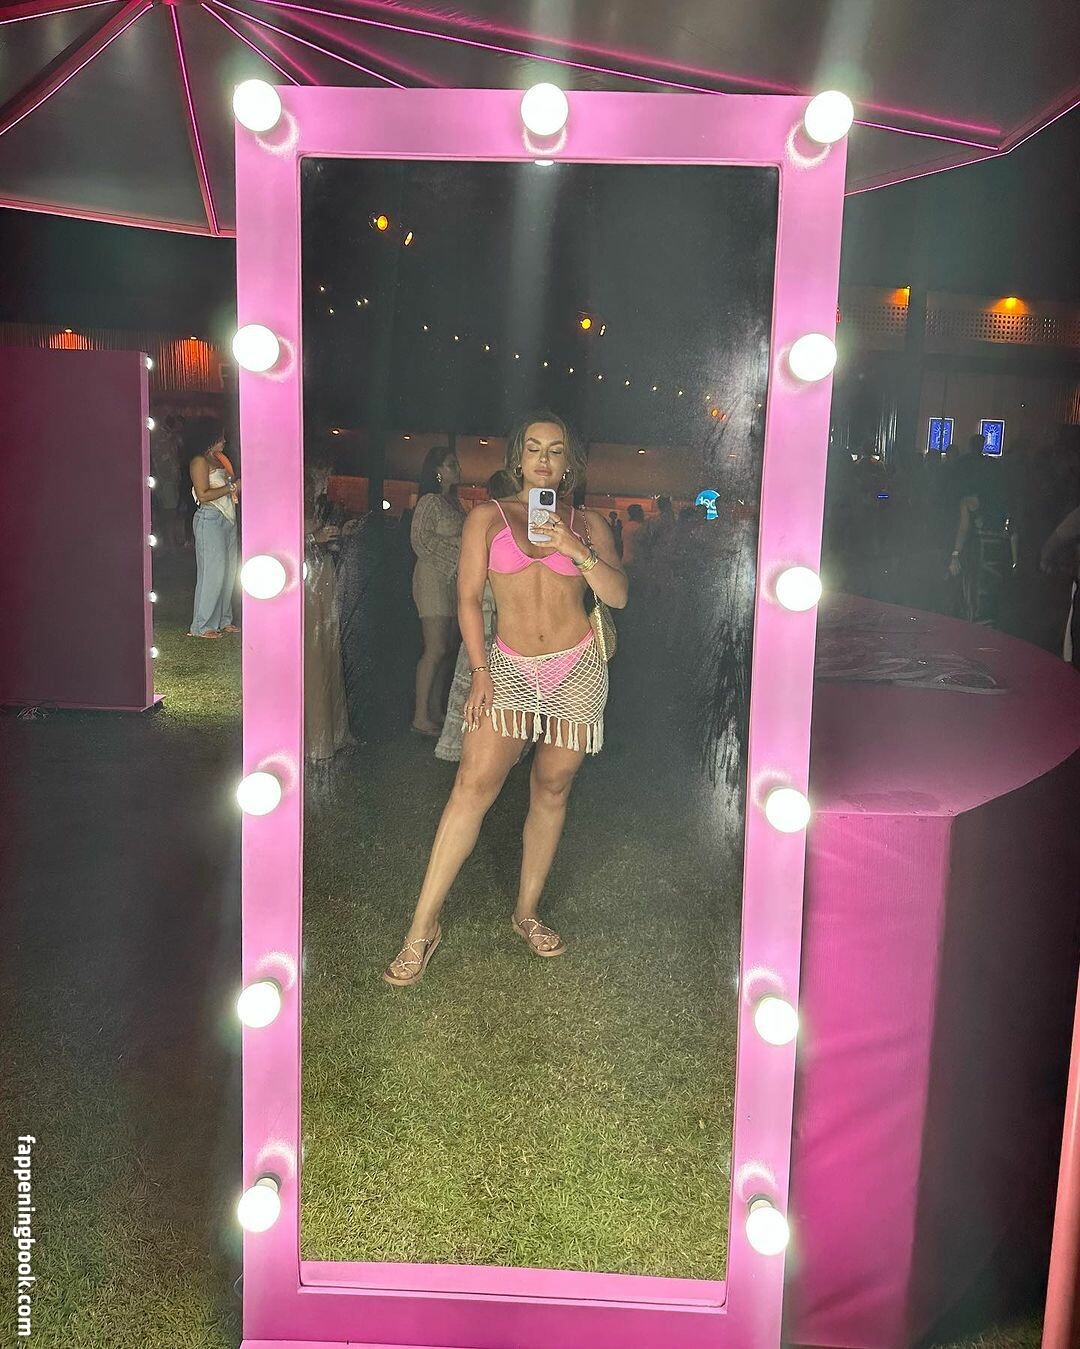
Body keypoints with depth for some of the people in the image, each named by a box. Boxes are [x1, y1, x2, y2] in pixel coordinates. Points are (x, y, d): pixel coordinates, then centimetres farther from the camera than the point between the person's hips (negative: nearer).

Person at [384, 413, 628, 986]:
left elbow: (617, 595, -2)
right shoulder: (487, 517, 5)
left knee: (551, 790, 7)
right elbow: (469, 598, 2)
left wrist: (575, 548, -15)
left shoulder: (588, 523, 8)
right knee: (473, 786, -12)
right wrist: (480, 672, -6)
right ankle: (423, 927, -5)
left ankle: (526, 912, 23)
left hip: (577, 668, 2)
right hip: (510, 666, -2)